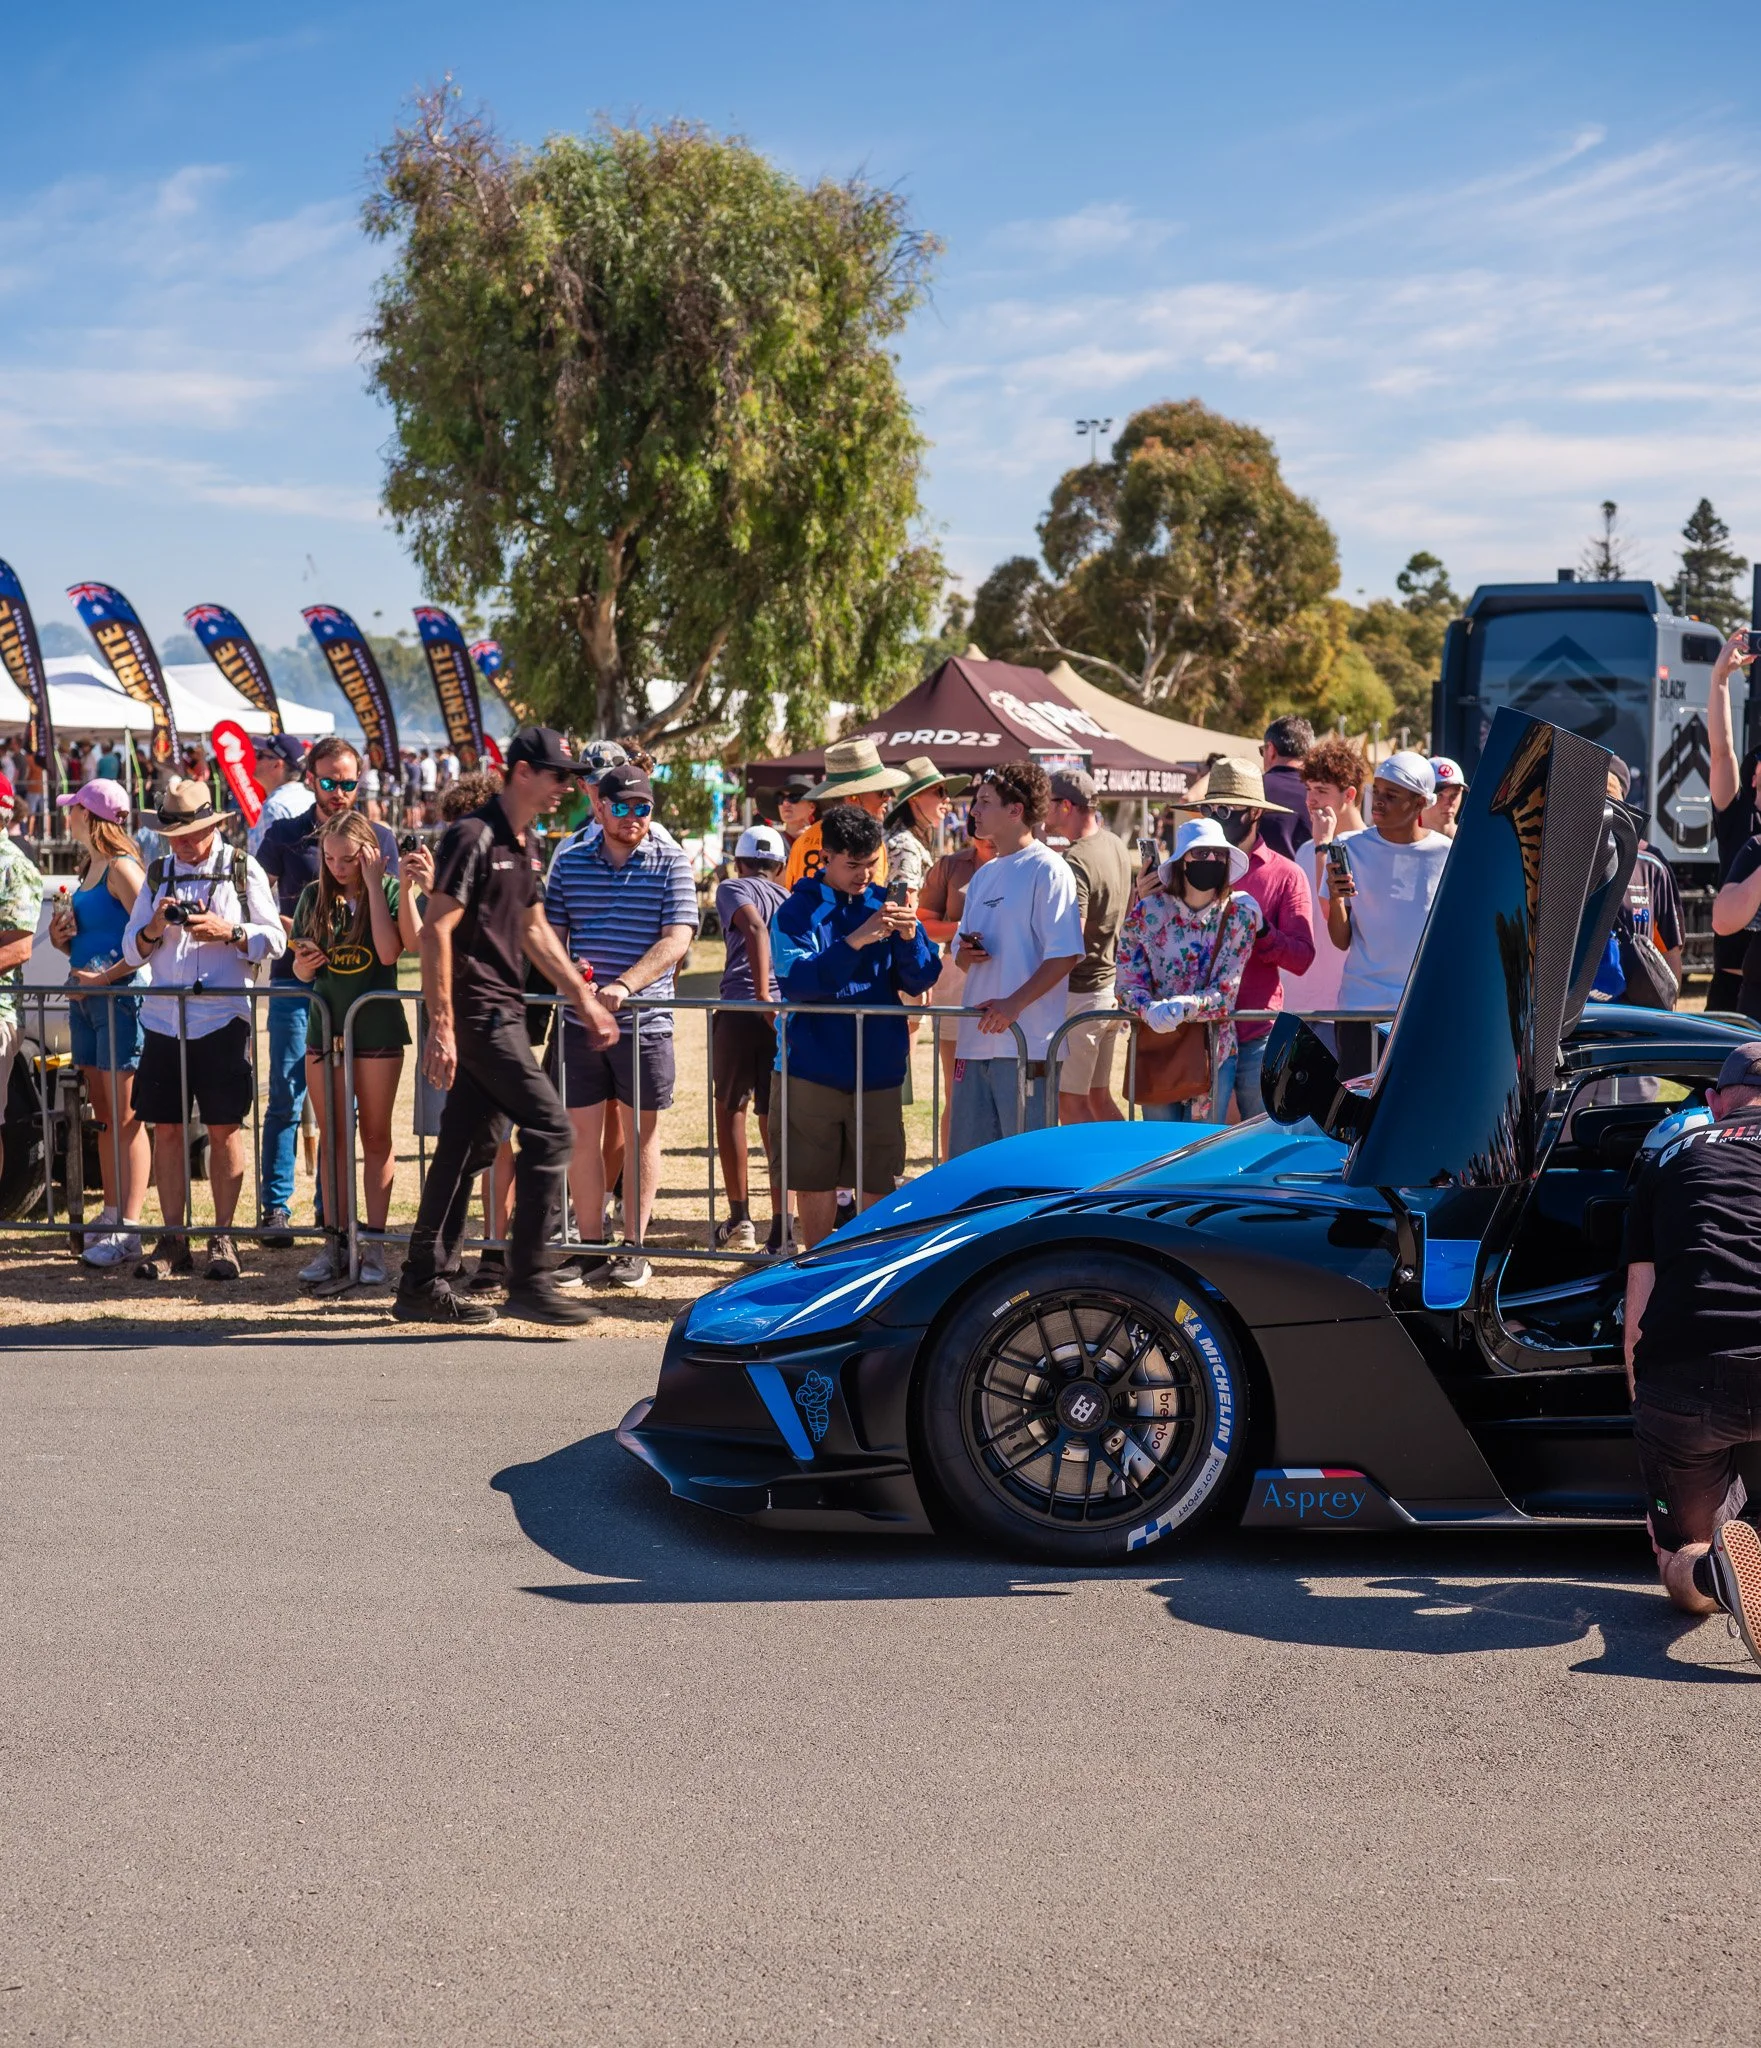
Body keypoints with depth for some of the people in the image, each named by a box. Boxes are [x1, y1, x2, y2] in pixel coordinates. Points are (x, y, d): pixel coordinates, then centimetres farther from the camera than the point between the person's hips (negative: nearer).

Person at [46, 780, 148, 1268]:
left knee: (125, 1117, -8)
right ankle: (111, 1216, 18)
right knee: (103, 1116, 12)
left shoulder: (121, 868, -12)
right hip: (86, 998, 9)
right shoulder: (90, 867, 17)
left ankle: (128, 1230, -9)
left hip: (120, 995, -9)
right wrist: (63, 939, 5)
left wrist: (105, 976, -20)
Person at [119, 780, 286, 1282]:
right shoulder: (158, 874, 13)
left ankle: (223, 1239, 7)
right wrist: (155, 927, -7)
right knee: (167, 1128, 3)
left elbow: (274, 940, 1)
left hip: (222, 1016, -3)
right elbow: (131, 950, 13)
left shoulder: (243, 870, 4)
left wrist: (228, 932, -15)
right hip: (163, 1016, 3)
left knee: (224, 1128, -1)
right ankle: (173, 1239, 10)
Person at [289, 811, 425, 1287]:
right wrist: (303, 964, -14)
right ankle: (334, 1242, 11)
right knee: (331, 1138, 6)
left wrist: (374, 885, -17)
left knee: (375, 1136, 3)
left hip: (377, 1027, -3)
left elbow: (390, 952, -19)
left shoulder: (390, 890, -4)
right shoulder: (314, 896, 5)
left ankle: (374, 1245, 8)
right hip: (326, 1024, 3)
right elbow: (301, 966, 10)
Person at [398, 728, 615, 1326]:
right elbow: (436, 930, -17)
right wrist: (441, 1026, -21)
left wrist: (585, 999, 21)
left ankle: (424, 1285, 15)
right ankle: (528, 1279, -6)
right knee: (549, 1130, -11)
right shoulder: (474, 836, -13)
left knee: (469, 1147, 10)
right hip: (476, 1012, -9)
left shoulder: (525, 845, 16)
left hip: (503, 1012, 9)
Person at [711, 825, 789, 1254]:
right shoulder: (792, 902, 24)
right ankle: (779, 1230, 2)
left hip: (742, 1009, -4)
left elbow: (755, 928, -12)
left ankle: (740, 1221, 12)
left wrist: (762, 996, -18)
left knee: (730, 1107, 14)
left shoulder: (733, 888, 8)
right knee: (775, 1120, 8)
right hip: (789, 1016, 4)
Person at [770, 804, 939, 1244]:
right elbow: (796, 980, -19)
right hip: (814, 1066, -2)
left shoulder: (886, 905, 6)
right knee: (815, 1178, 6)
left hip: (879, 1065, 2)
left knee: (879, 1182, 5)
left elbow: (922, 981, 2)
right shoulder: (797, 911, -2)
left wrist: (910, 937, -17)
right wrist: (855, 941, -27)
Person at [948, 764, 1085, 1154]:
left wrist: (1015, 1003, -22)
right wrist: (964, 953, 0)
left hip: (1026, 1042, -8)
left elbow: (1066, 953, -14)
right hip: (975, 1038, 8)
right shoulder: (983, 876, 19)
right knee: (966, 1160, 10)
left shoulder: (1047, 870, -7)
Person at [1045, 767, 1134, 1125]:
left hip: (1078, 994, -9)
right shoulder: (1116, 845, 8)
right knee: (1099, 1098, 16)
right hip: (1109, 986, 9)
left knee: (1069, 1104, -3)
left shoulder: (1075, 863, -21)